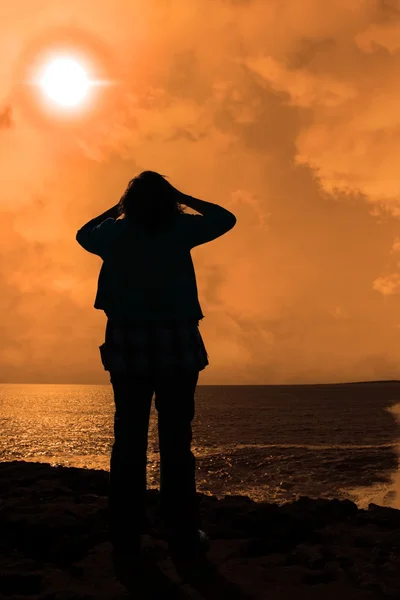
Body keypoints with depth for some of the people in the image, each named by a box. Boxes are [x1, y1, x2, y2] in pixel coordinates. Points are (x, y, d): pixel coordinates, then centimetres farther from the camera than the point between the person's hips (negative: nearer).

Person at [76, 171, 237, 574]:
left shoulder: (115, 233, 8)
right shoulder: (180, 229, 1)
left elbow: (83, 234, 29)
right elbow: (226, 219, 15)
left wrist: (116, 208, 27)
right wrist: (184, 199, 18)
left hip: (127, 344, 2)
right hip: (176, 344, -2)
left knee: (128, 438, 5)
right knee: (175, 439, -1)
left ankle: (125, 536, 8)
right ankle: (182, 535, 3)